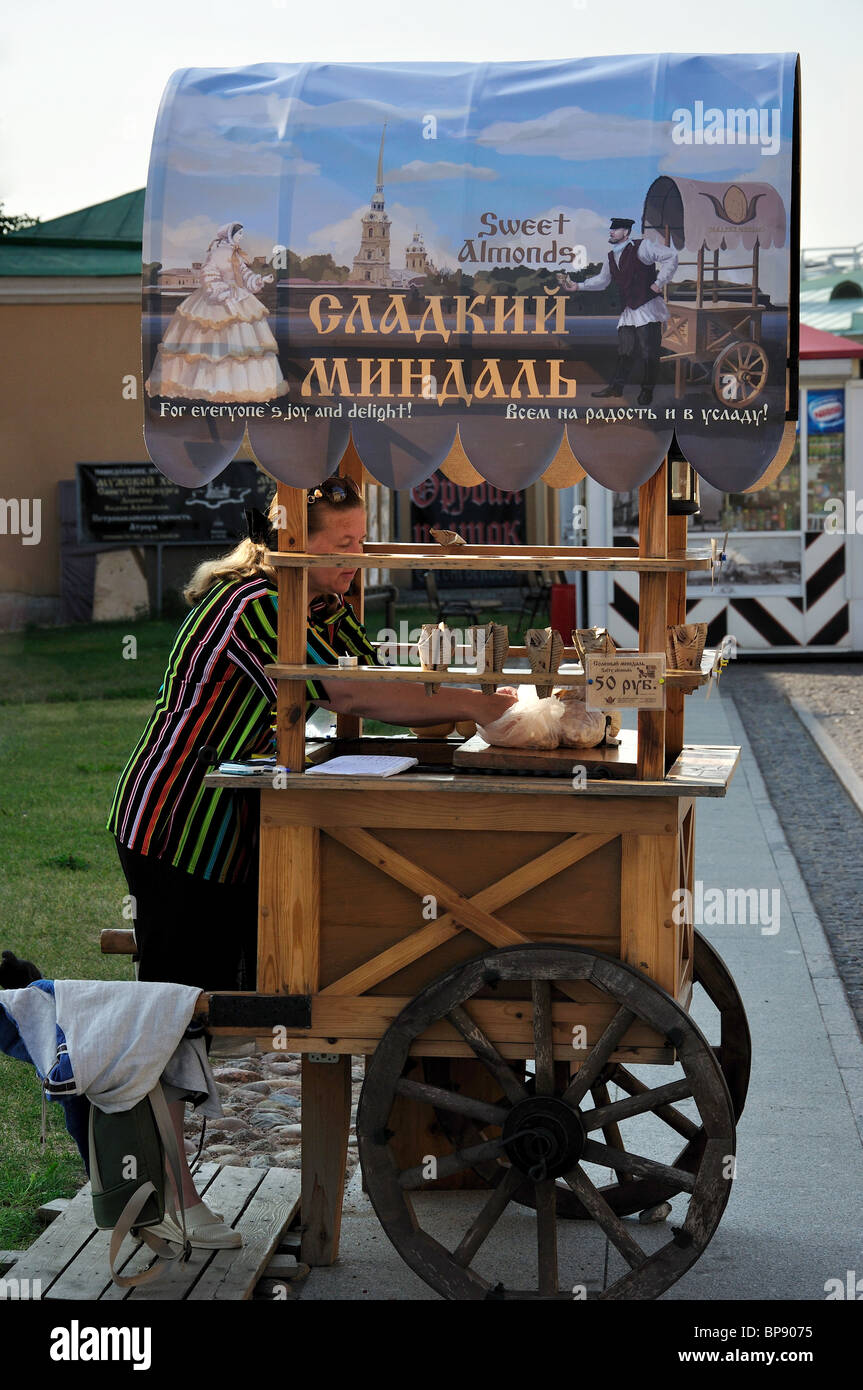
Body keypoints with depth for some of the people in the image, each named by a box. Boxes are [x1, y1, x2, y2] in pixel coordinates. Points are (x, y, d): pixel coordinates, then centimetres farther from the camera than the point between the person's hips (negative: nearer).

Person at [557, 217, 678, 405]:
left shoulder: (641, 247, -9)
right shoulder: (611, 257, 13)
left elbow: (671, 256, -10)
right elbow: (602, 280, 24)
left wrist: (659, 282, -13)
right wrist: (577, 285, 13)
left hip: (648, 307, -7)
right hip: (629, 310, 7)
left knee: (649, 352, -4)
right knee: (624, 350, 8)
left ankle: (647, 390, 3)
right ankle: (616, 386, 14)